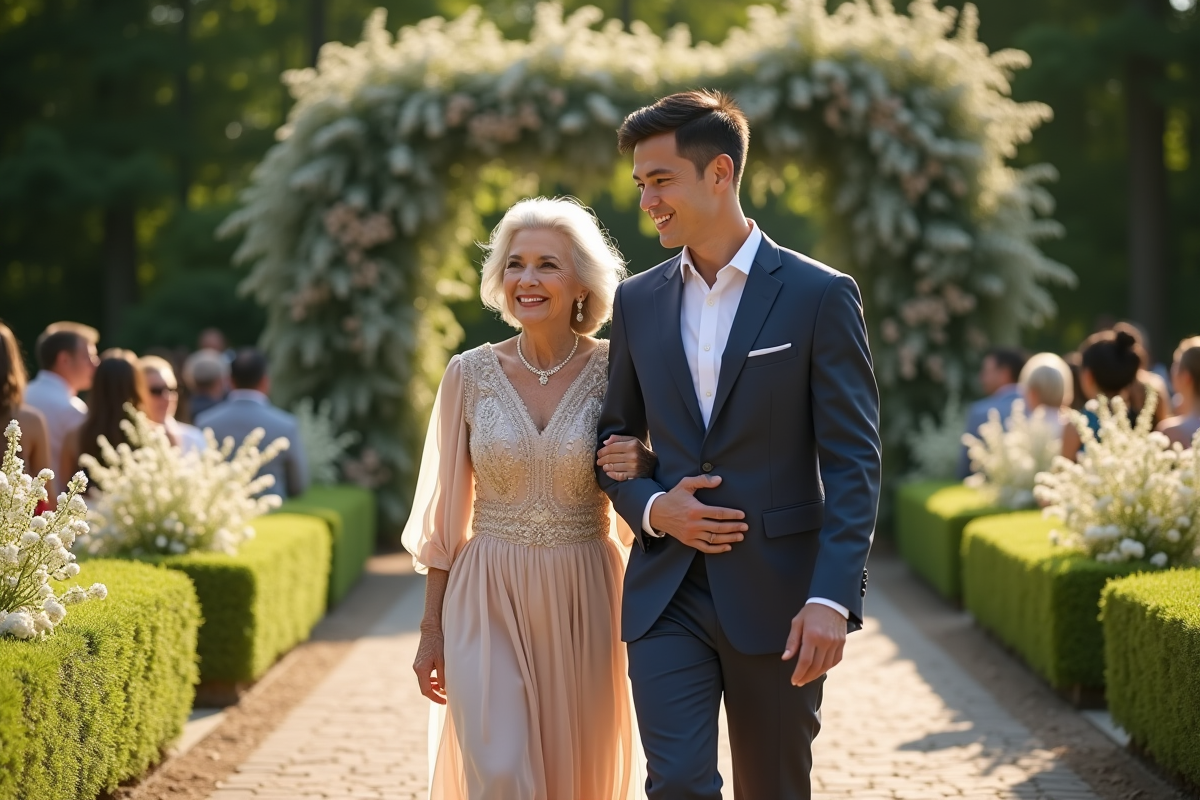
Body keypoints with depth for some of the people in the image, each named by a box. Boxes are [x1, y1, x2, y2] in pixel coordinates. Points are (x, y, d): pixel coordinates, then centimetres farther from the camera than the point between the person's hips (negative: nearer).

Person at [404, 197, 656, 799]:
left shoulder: (614, 371, -3)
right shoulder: (470, 374, -1)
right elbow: (446, 511, 5)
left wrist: (640, 470, -17)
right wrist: (432, 629, 5)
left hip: (582, 602, 0)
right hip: (489, 599, 0)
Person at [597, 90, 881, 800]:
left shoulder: (820, 296, -5)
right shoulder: (638, 301, 9)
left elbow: (854, 461, -8)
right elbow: (615, 441, 17)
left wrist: (832, 597, -18)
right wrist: (651, 508, -5)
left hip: (777, 597, -3)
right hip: (667, 594, 3)